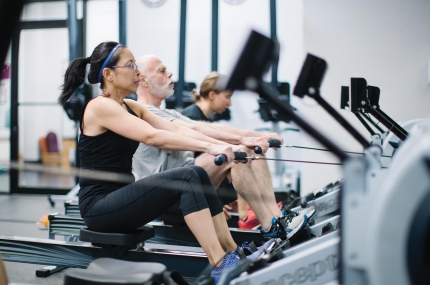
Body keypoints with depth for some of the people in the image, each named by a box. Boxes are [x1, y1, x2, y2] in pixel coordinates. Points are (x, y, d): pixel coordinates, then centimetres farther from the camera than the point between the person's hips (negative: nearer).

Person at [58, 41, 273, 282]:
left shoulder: (130, 107, 12)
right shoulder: (100, 107, -15)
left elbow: (176, 130, 1)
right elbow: (153, 137, -27)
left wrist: (223, 145, -11)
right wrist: (209, 147, -32)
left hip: (121, 196, 8)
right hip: (100, 206, -8)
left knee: (197, 174, -8)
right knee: (186, 178, -23)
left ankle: (232, 252, -4)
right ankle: (220, 265, -23)